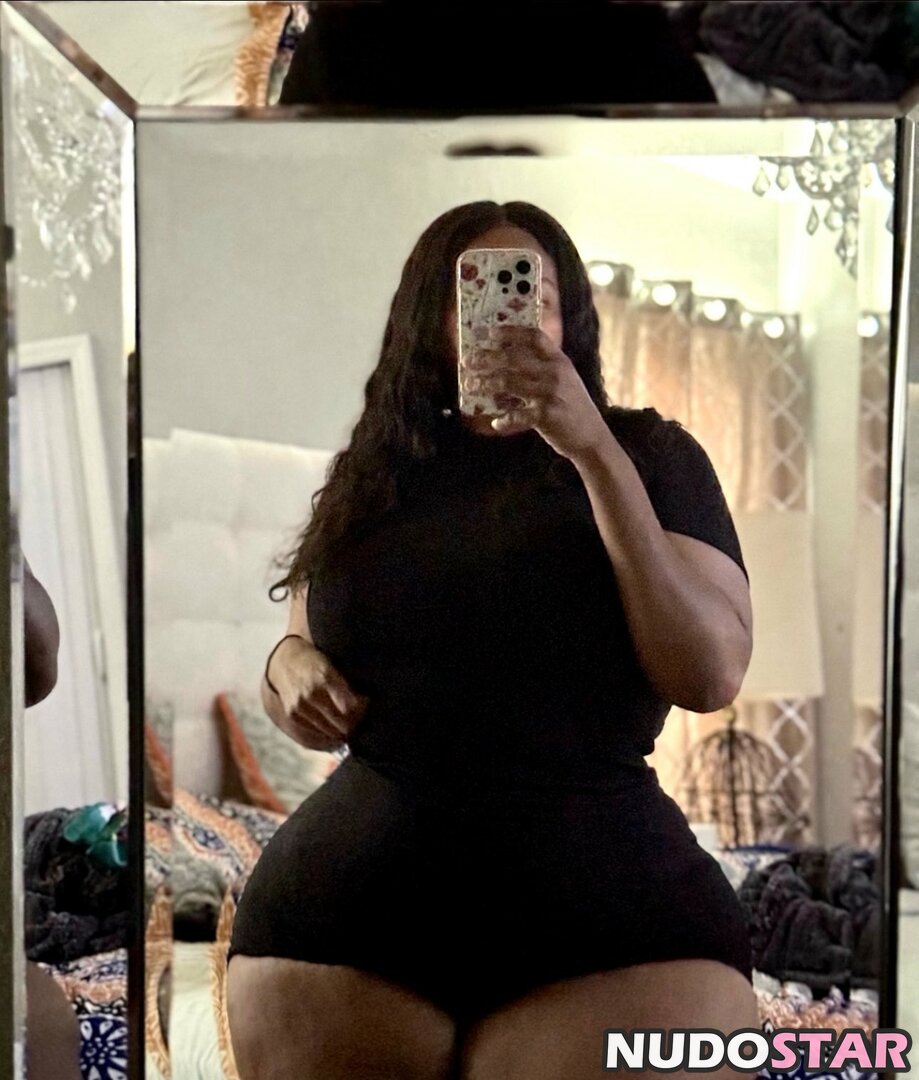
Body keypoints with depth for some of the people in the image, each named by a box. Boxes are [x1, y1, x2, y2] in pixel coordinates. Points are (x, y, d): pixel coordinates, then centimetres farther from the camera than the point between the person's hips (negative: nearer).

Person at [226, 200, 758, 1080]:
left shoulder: (649, 453, 4)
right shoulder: (372, 473, 12)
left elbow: (711, 678, -9)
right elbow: (295, 649, 22)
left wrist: (596, 452, -14)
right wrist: (290, 670, -1)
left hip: (613, 904, -2)